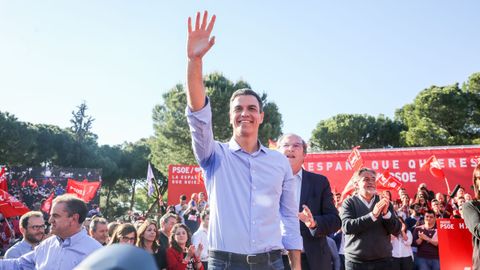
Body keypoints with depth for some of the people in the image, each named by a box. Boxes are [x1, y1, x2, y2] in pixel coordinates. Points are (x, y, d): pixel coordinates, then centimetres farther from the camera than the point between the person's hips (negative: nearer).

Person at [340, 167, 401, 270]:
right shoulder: (349, 203, -3)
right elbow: (346, 227, -17)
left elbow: (396, 230, 1)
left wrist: (386, 213, -16)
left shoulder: (384, 202, 6)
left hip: (383, 260, 3)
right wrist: (373, 215, -23)